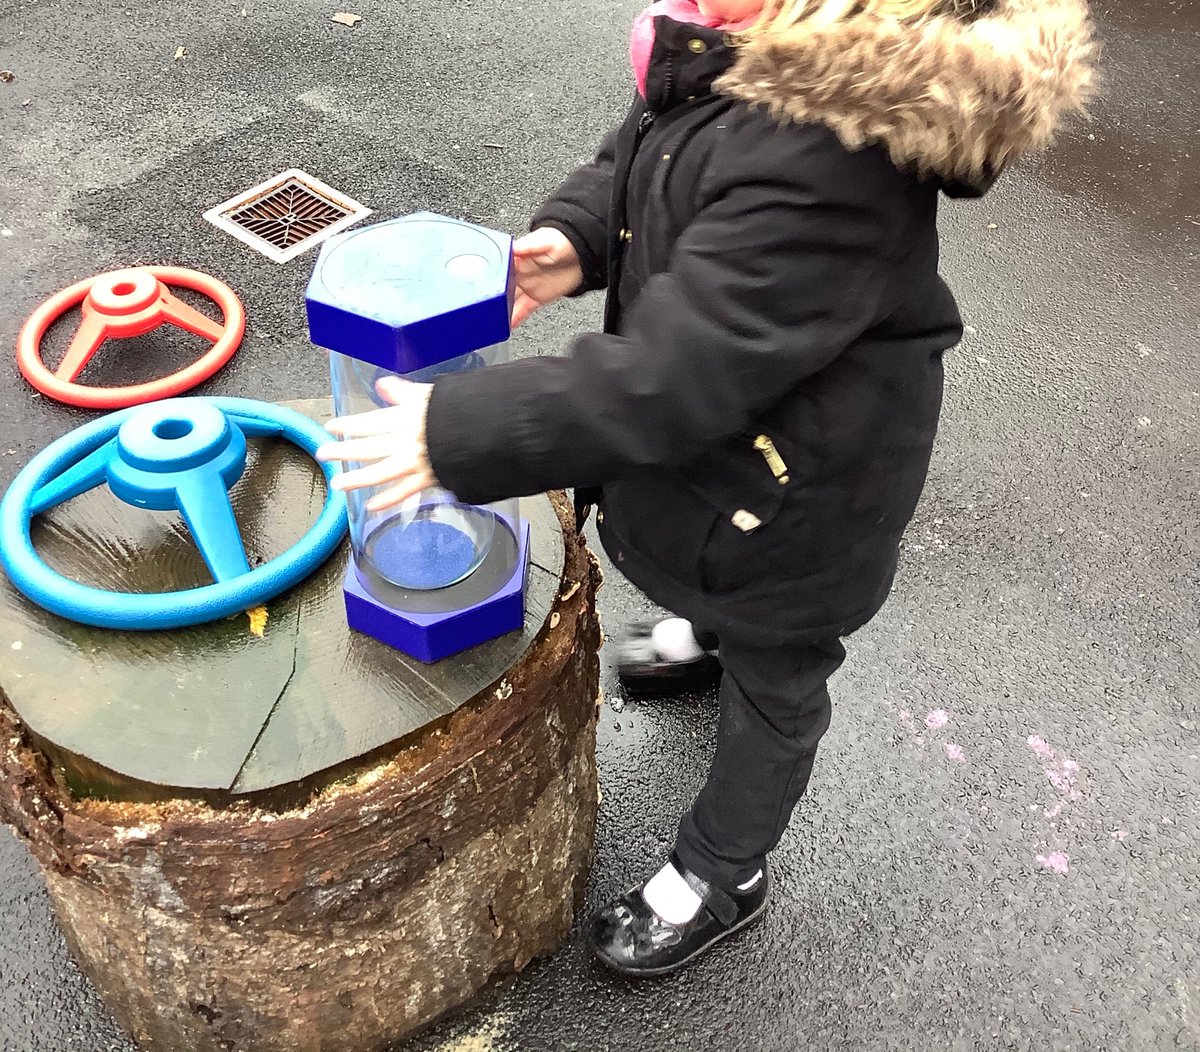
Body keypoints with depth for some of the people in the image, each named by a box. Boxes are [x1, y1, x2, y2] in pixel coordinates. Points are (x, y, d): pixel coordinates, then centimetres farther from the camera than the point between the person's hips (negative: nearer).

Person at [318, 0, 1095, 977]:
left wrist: (459, 431, -35)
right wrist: (575, 238, -17)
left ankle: (722, 878, 43)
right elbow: (639, 150, 4)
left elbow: (676, 380, -40)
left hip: (798, 483, -8)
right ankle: (712, 627, 75)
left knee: (773, 678, 18)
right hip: (726, 424, 8)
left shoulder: (824, 172, -42)